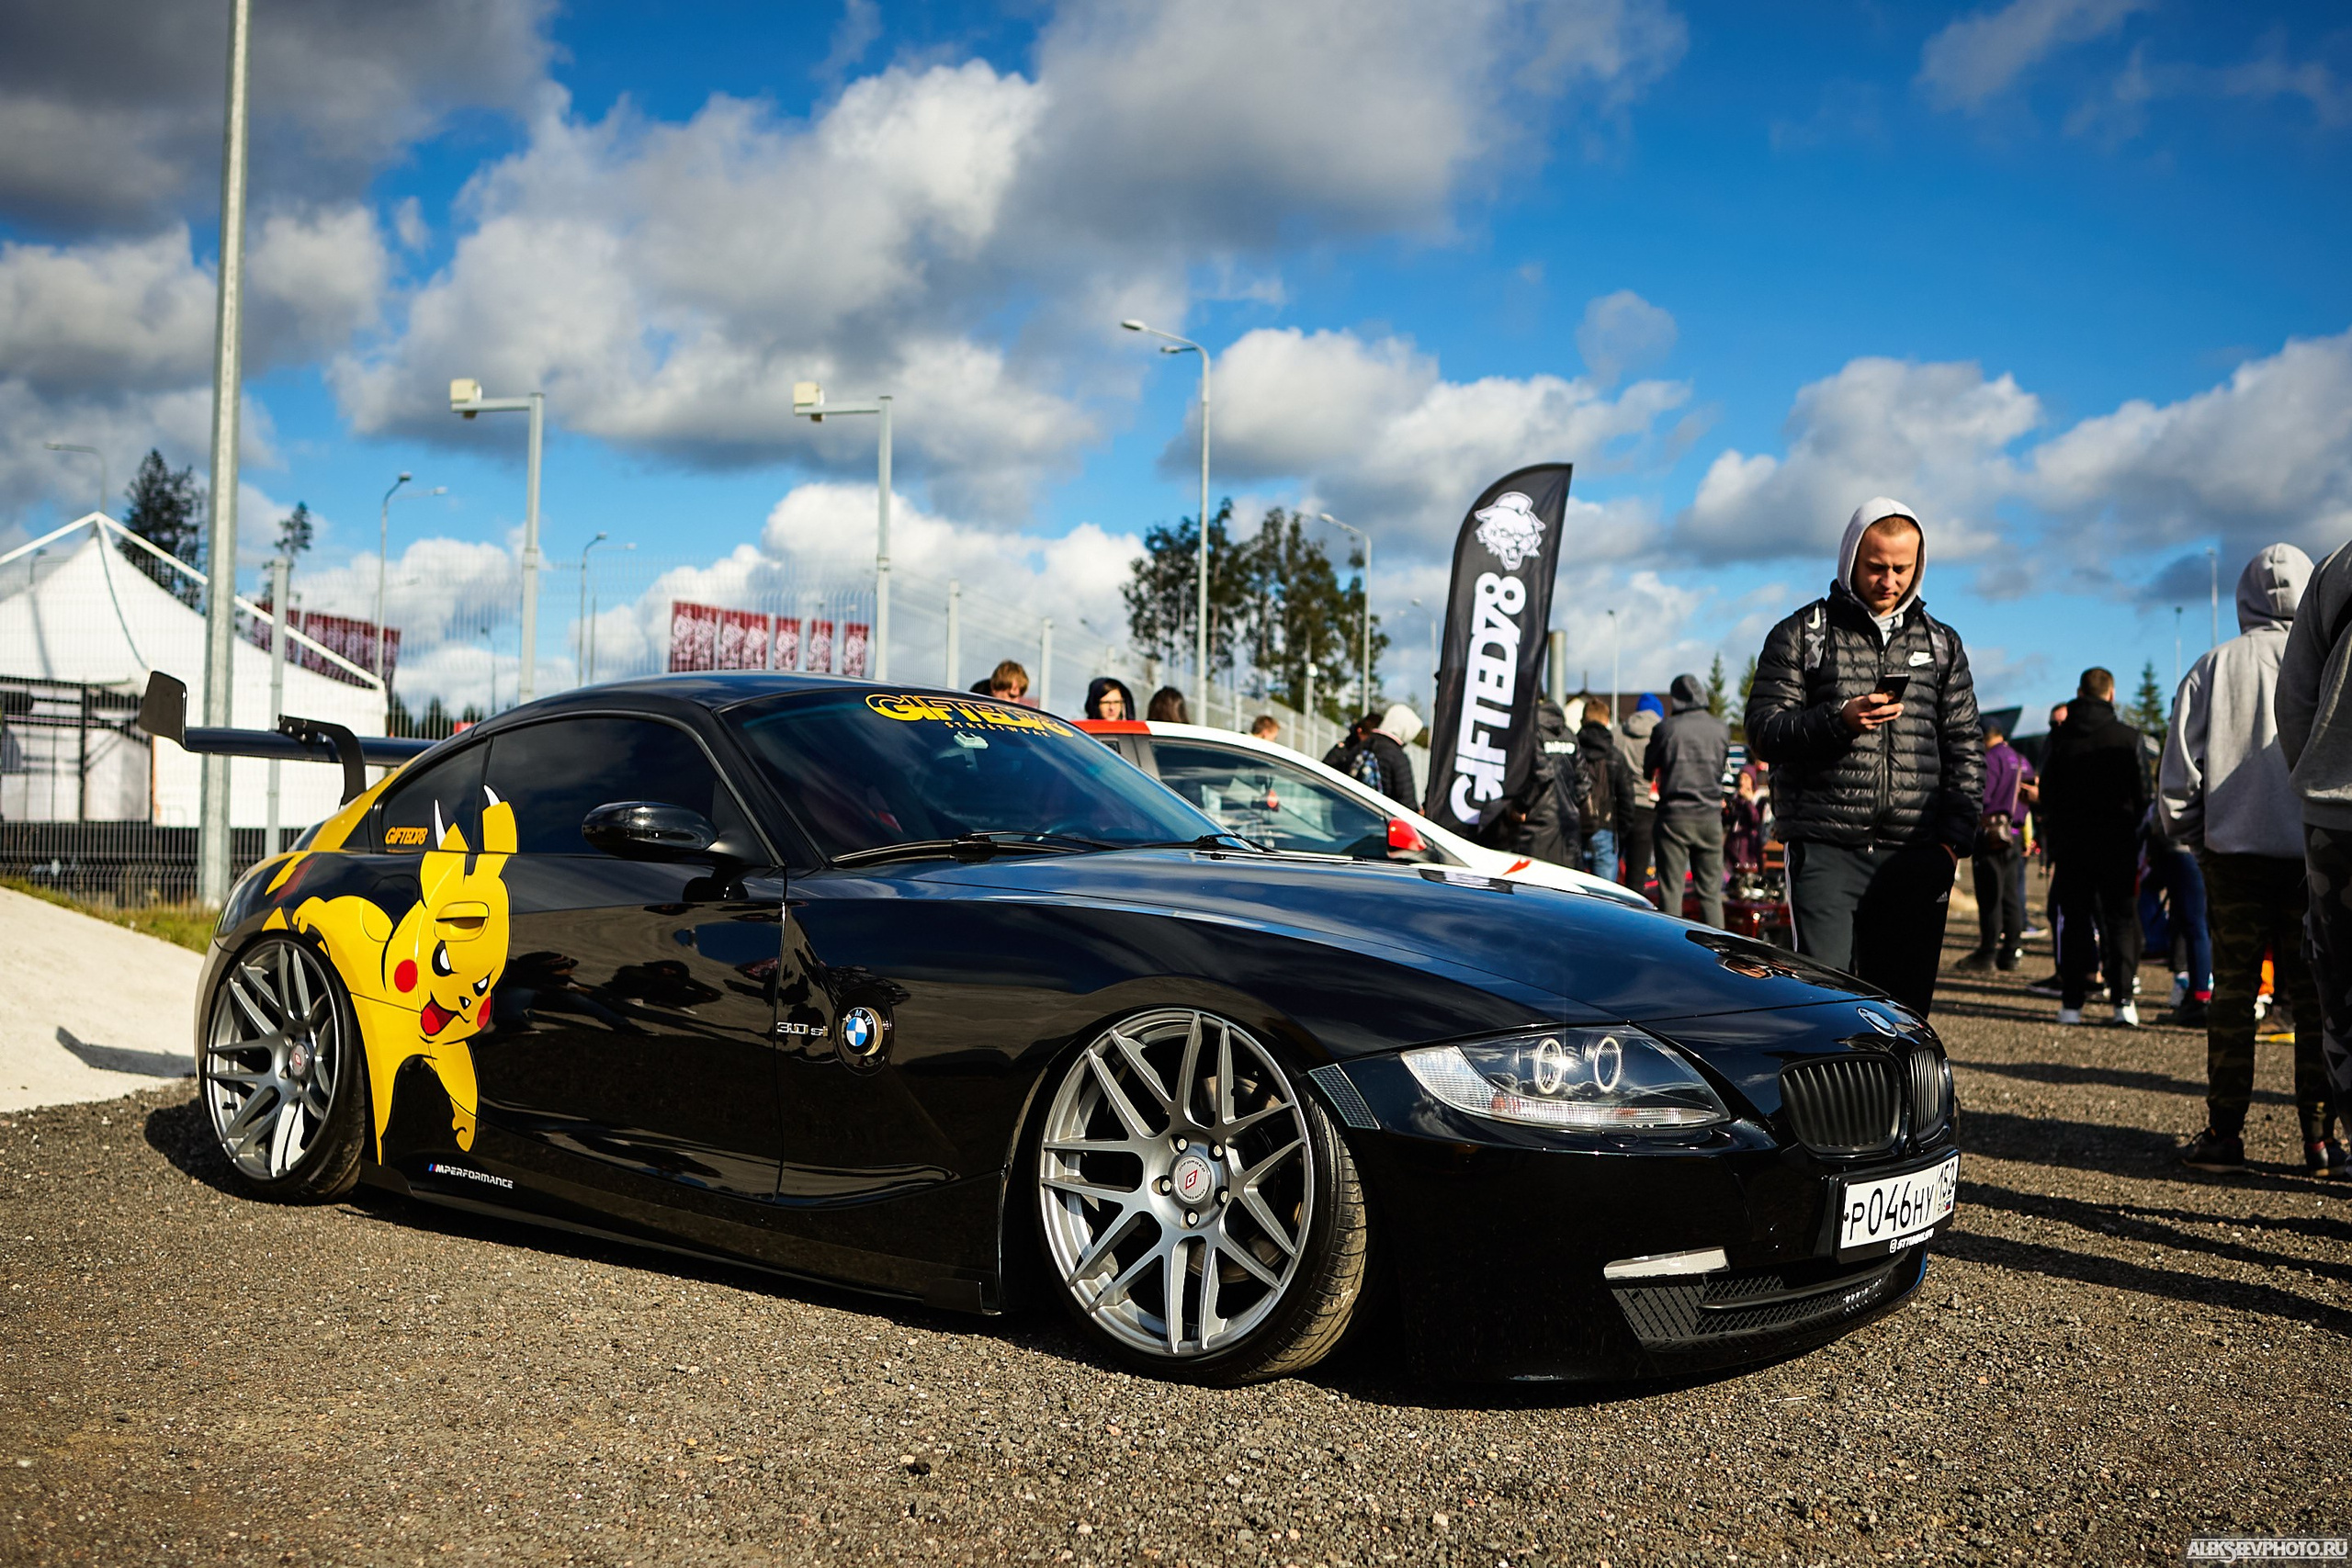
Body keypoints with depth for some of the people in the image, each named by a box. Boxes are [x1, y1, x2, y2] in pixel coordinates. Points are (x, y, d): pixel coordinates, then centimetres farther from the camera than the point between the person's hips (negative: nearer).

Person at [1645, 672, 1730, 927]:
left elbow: (1647, 771, 4)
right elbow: (1723, 766, 12)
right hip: (1710, 815, 2)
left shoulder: (1665, 729, -7)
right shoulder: (1721, 729, -2)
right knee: (1711, 891, 8)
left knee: (1671, 889, 2)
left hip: (1674, 814, -2)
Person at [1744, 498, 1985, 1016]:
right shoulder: (1800, 634, 6)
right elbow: (1763, 729, 0)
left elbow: (1965, 746, 15)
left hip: (1915, 859, 3)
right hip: (1827, 852, -3)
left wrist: (1954, 838, 3)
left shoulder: (1942, 643, 16)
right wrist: (1838, 721, -17)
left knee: (1906, 1007, 4)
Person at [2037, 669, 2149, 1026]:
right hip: (2118, 842, -2)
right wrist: (2135, 830, 12)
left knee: (2075, 920, 6)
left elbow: (2047, 793, 4)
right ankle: (2123, 1000, -4)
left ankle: (2071, 1003, 4)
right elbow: (2142, 793, -2)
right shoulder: (2128, 737, -4)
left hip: (2071, 840, 2)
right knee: (2122, 919, 4)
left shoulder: (2060, 737, 2)